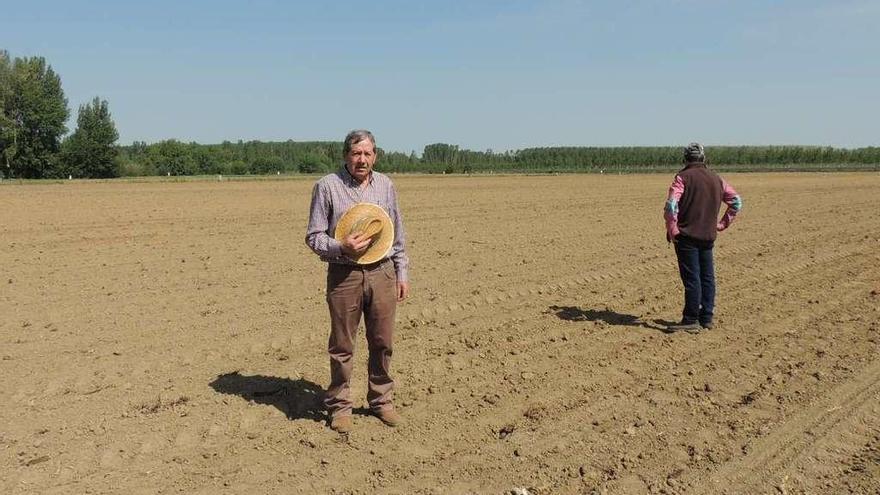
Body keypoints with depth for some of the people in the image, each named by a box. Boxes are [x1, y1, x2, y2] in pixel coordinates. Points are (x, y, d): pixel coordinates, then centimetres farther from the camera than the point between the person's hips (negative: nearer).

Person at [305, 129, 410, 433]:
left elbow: (398, 234, 15)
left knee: (382, 343, 10)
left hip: (382, 273, 3)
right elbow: (314, 236, -3)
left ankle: (381, 400, 26)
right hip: (344, 275, -3)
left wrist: (402, 273, 11)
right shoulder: (327, 186, -3)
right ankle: (339, 406, 20)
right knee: (342, 346, 5)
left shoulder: (385, 185, 9)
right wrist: (341, 248, -20)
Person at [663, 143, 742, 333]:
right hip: (708, 236, 6)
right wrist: (723, 223, 15)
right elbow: (737, 201, 15)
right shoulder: (716, 179, 11)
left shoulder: (683, 177, -8)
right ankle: (706, 318, 19)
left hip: (687, 235, -6)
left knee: (692, 279, -4)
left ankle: (691, 321, 0)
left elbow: (671, 205, -20)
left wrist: (672, 229, -11)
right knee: (707, 277, 12)